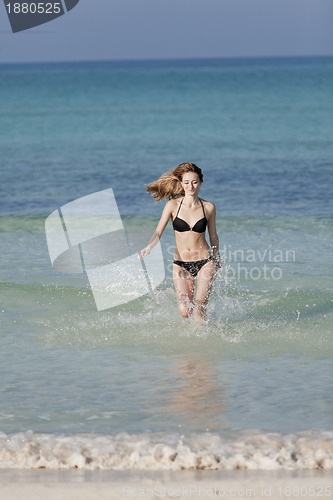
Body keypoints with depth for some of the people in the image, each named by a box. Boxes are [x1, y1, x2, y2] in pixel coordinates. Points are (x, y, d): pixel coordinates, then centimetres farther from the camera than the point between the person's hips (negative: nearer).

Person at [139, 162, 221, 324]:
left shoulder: (209, 207, -1)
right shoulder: (173, 205, -5)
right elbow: (158, 233, -11)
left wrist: (216, 259, 25)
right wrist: (148, 248, -31)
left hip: (205, 262, 0)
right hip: (181, 264, 0)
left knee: (199, 305, -15)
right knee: (184, 312, -7)